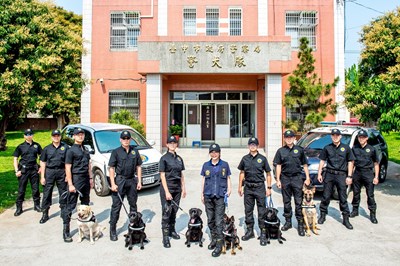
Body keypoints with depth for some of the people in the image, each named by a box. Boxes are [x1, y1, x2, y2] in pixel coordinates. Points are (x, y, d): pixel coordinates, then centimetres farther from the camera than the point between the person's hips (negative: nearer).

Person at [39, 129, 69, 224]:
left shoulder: (65, 147, 3)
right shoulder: (47, 148, 6)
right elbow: (43, 163, 6)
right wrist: (42, 177, 0)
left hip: (61, 172, 0)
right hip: (49, 172, 1)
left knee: (63, 193, 8)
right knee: (47, 193, 2)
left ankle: (64, 213, 22)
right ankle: (45, 214, 12)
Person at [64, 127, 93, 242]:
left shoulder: (85, 150, 14)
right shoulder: (71, 150, -7)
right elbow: (68, 168, -11)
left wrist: (90, 178, 14)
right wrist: (70, 184, -16)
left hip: (86, 179, 7)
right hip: (76, 179, -7)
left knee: (85, 204, 16)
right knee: (71, 206, -3)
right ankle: (66, 231, 3)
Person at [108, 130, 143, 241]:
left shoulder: (135, 151, 8)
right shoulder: (116, 152, -3)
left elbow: (138, 167, 10)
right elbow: (111, 168, -5)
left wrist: (139, 181, 4)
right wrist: (113, 184, -12)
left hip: (132, 180, 4)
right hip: (120, 181, -3)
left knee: (133, 204, 14)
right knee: (116, 206, 0)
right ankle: (112, 230, 9)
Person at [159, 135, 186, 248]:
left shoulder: (179, 158, 10)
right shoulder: (164, 158, -7)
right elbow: (162, 176, -10)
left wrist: (183, 188, 10)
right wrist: (167, 192, -15)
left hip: (177, 188, 6)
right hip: (167, 187, -5)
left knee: (174, 210, 14)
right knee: (166, 212, -3)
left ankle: (172, 230, 30)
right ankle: (165, 236, 5)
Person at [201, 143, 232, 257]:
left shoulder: (224, 165, 3)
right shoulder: (206, 165, 8)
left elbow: (228, 178, 10)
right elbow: (203, 180, 12)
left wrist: (229, 190, -4)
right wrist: (202, 194, 12)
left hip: (220, 196, -3)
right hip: (208, 196, 3)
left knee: (219, 221, -6)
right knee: (210, 219, 12)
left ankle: (219, 245, 0)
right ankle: (214, 239, 29)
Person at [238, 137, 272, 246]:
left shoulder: (262, 158, 0)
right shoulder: (245, 158, 7)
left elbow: (268, 174, 3)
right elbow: (242, 173, 13)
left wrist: (269, 188, -2)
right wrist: (240, 186, 9)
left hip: (259, 187, -3)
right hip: (248, 187, 3)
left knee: (262, 211, 0)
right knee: (248, 210, 11)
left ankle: (263, 233, 9)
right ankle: (250, 231, 25)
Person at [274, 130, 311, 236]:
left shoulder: (299, 150, 6)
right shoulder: (281, 151, 6)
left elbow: (305, 165, 9)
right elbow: (278, 166, 6)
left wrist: (307, 178, 3)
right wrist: (278, 180, 1)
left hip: (297, 177, -1)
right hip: (285, 178, 1)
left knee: (298, 201, -1)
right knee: (286, 201, 10)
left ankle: (300, 224, 7)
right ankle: (288, 222, 22)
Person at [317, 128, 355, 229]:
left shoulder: (346, 148, 5)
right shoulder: (327, 148, 7)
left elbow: (350, 162, 5)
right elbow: (322, 161, 10)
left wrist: (349, 176, -2)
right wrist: (319, 173, 4)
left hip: (342, 175, -1)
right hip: (329, 174, 1)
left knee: (343, 198, 4)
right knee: (326, 196, 6)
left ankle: (346, 219, 13)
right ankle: (322, 215, 19)